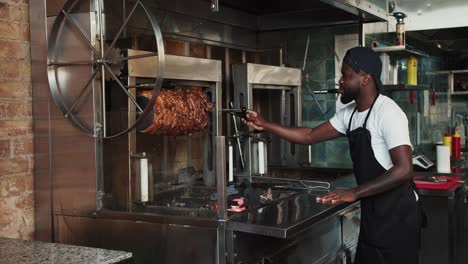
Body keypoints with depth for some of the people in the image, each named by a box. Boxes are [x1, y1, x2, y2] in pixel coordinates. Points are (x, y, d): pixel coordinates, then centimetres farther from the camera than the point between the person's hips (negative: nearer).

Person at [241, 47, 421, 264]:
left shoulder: (388, 113, -20)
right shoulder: (349, 113, 7)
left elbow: (404, 170, -27)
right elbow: (310, 136, 11)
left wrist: (354, 193, -28)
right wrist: (265, 125, 5)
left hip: (396, 215, -8)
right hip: (373, 212, 8)